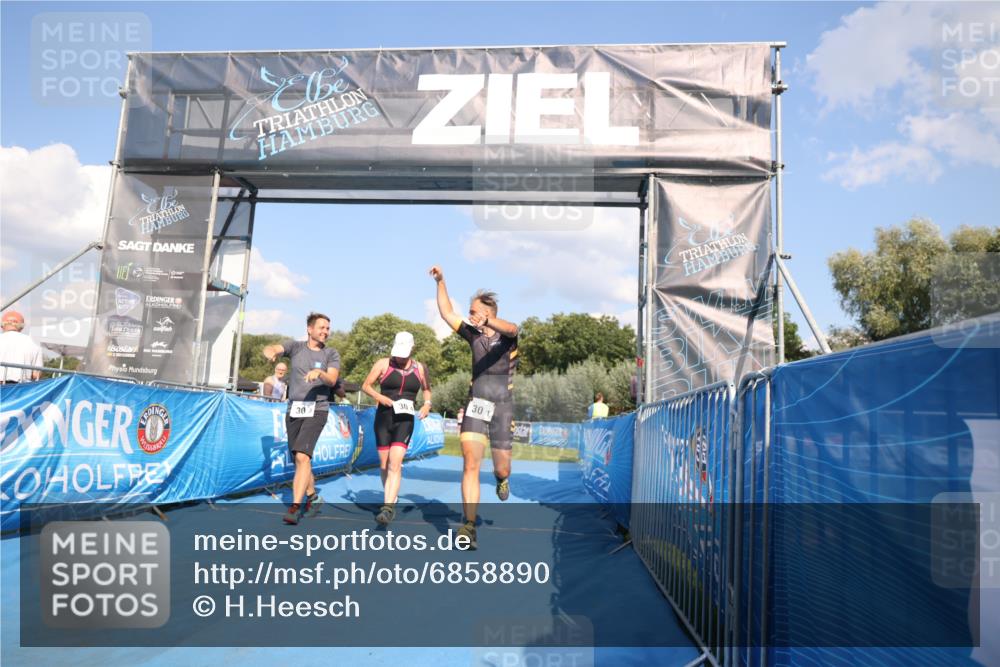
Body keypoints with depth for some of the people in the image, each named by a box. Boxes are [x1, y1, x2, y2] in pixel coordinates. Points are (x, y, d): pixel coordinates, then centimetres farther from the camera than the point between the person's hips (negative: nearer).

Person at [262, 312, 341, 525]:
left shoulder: (331, 354, 4)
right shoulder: (296, 347, 6)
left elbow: (332, 380, -10)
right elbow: (273, 348, -11)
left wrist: (319, 373, -31)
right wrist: (270, 351, -36)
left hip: (316, 410, -3)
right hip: (294, 409, 3)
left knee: (302, 456, -18)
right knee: (299, 459, 12)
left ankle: (295, 507, -17)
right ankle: (312, 497, 32)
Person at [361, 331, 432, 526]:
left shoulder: (420, 368, 6)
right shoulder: (383, 364, 1)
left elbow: (426, 389, 21)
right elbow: (366, 385, 5)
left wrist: (427, 404, 1)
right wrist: (378, 396, -14)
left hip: (405, 420, -1)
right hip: (383, 417, 1)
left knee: (395, 463, -15)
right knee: (384, 464, 7)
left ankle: (388, 508, -19)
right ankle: (391, 499, 27)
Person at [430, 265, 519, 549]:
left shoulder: (508, 335, -4)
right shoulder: (474, 335, 8)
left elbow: (511, 328, -29)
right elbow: (447, 314, 8)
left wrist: (488, 321, -50)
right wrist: (441, 282, -2)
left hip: (502, 407, -2)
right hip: (475, 406, 3)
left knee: (501, 467, 6)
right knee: (471, 464, -12)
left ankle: (502, 479, 45)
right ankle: (469, 527, -12)